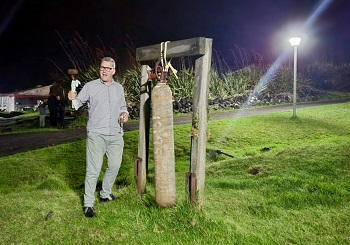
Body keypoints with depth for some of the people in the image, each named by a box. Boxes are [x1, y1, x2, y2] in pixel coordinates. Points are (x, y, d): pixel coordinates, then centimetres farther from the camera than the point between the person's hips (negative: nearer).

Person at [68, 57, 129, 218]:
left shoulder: (119, 88, 13)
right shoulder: (90, 86, 1)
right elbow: (78, 102, -3)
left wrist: (125, 114, 1)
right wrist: (73, 98, -25)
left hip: (116, 134, 5)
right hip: (96, 134, -5)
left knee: (114, 166, 14)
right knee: (93, 169, -6)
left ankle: (105, 194, 34)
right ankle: (88, 204, 4)